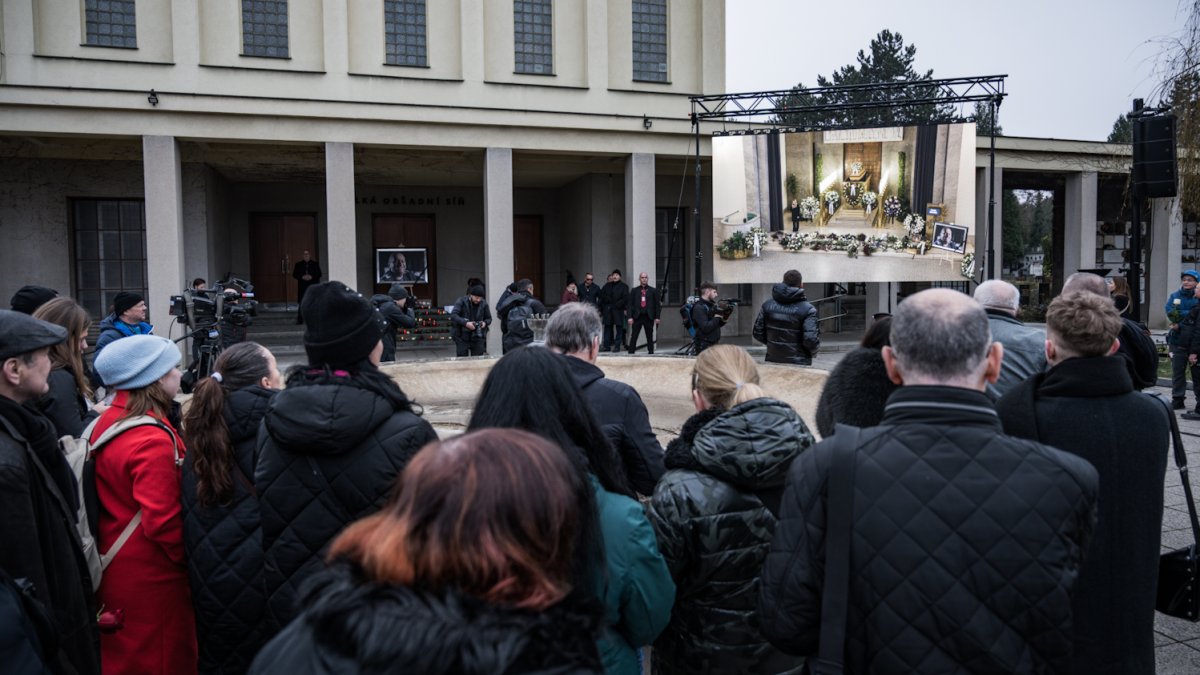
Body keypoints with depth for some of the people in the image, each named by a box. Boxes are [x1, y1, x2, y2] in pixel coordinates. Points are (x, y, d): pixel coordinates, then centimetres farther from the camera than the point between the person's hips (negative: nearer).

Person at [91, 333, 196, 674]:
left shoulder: (105, 422, 1)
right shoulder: (154, 441, -26)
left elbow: (114, 493, 11)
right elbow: (163, 522, -25)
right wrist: (192, 557, -10)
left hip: (114, 566, 8)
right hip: (151, 576, -8)